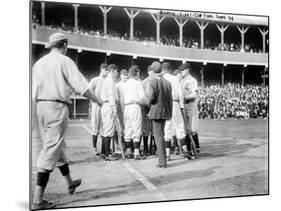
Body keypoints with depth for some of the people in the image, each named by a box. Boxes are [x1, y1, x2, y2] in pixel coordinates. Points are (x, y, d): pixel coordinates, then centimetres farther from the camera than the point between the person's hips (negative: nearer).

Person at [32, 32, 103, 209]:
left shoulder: (39, 63, 13)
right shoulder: (65, 61, -6)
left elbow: (33, 91, 11)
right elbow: (80, 85, -12)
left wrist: (34, 113, 15)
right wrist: (97, 100, 0)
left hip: (40, 107, 8)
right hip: (57, 107, -7)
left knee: (57, 146, 19)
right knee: (51, 150, -6)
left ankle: (70, 182, 37)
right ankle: (38, 199, -6)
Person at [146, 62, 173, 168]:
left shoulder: (153, 81, -11)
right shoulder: (167, 82, 6)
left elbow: (151, 98, -17)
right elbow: (170, 99, 10)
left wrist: (148, 97, 6)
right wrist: (170, 113, 19)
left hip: (156, 112, -6)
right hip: (165, 112, 6)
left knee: (158, 136, -2)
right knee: (161, 135, 21)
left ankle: (162, 162, -1)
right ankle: (161, 155, 32)